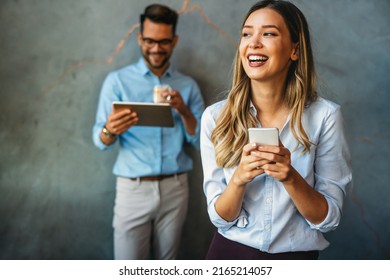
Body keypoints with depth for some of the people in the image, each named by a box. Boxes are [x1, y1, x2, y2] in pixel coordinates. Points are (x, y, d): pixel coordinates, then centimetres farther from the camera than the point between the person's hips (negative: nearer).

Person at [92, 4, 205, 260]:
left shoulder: (188, 85, 6)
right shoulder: (118, 80, -1)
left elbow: (201, 141, 3)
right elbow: (100, 140, -5)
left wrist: (184, 111, -15)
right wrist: (110, 131, -29)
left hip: (175, 188, 2)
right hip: (133, 189, -2)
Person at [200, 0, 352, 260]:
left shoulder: (325, 115, -14)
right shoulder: (216, 116, -10)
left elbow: (328, 218, -11)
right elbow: (220, 217, -8)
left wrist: (290, 177, -27)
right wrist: (239, 178, -26)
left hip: (297, 256, -1)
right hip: (230, 251, 1)